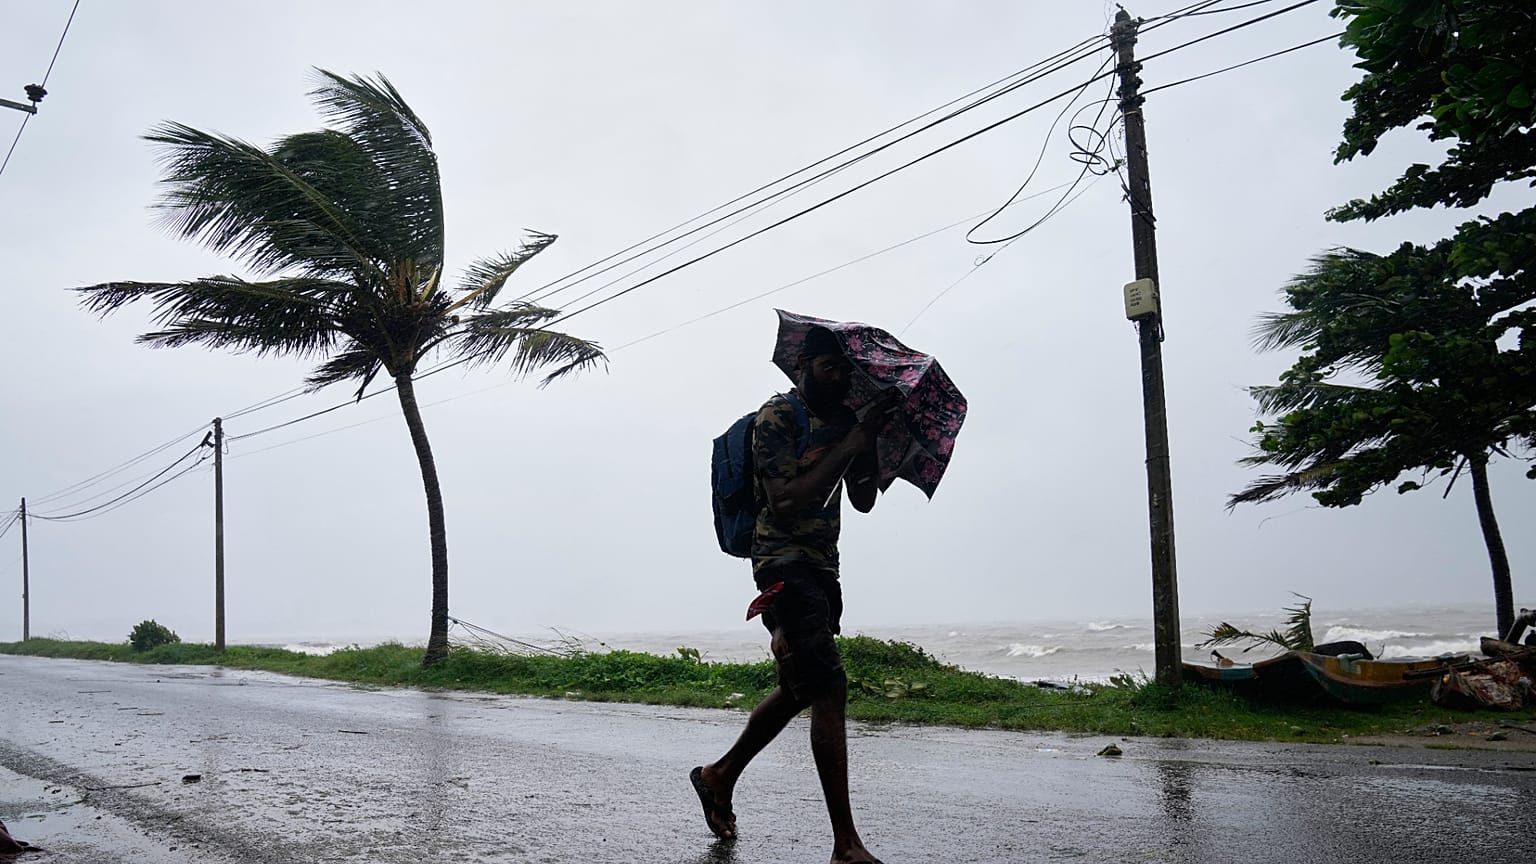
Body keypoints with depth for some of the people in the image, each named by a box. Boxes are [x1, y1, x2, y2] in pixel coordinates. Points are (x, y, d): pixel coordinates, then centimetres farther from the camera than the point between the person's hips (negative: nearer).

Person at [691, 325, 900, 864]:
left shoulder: (843, 419, 14)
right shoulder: (777, 417, -10)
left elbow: (863, 501, 12)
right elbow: (783, 502, -20)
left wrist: (872, 435, -1)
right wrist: (848, 447, -18)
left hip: (822, 566, 9)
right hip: (785, 562, -9)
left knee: (798, 689, 17)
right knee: (829, 689, -16)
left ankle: (719, 776, 36)